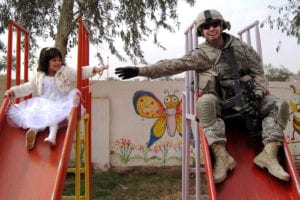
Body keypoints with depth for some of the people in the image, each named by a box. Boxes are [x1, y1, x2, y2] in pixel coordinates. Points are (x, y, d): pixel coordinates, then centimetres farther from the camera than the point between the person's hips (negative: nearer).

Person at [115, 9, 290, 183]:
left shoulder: (239, 45, 4)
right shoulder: (201, 54, -4)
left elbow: (257, 70, 10)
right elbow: (174, 65, -12)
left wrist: (258, 94, -5)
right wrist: (140, 71, -20)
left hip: (245, 96, 3)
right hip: (220, 102, -3)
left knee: (279, 105, -13)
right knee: (205, 102, -36)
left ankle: (269, 153, -23)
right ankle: (222, 156, -39)